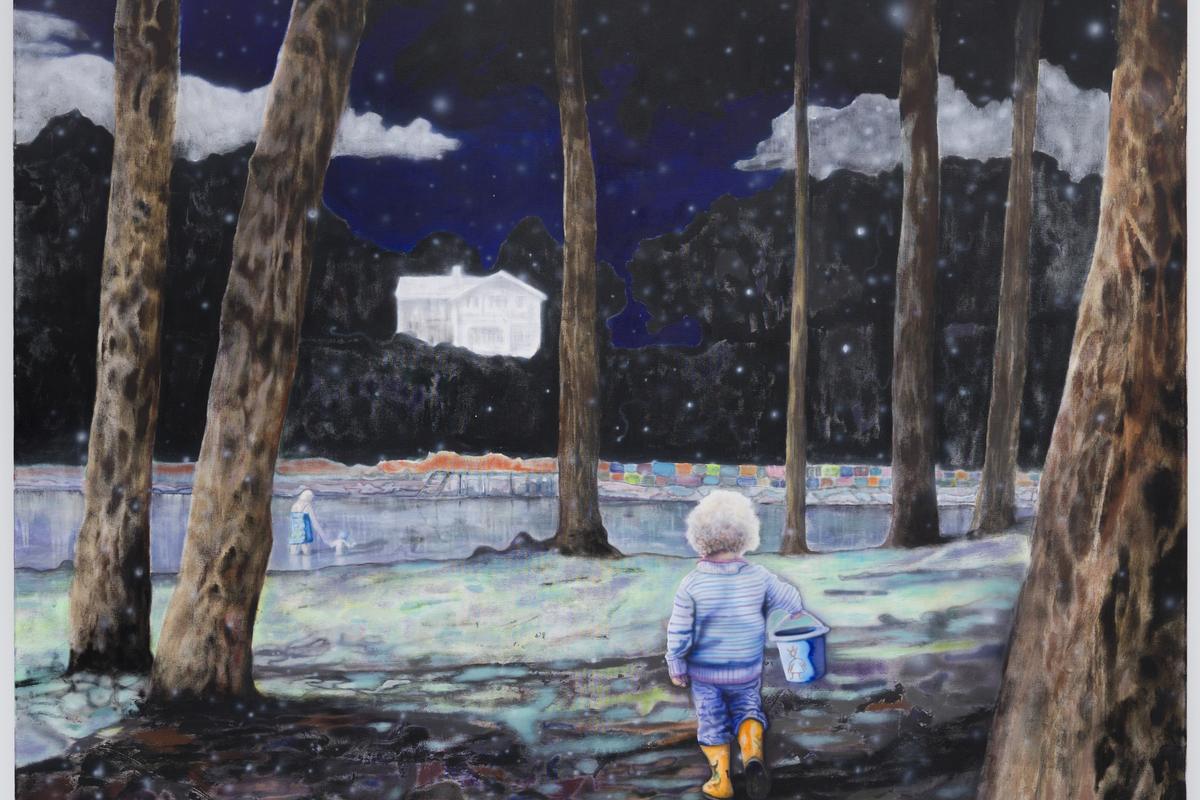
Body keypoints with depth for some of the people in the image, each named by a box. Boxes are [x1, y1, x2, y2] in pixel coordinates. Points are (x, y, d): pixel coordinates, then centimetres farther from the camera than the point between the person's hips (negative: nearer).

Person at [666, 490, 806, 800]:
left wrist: (676, 668, 2)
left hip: (705, 673, -1)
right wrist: (796, 611, 27)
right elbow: (792, 600, 3)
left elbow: (679, 633, -14)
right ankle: (752, 753, -5)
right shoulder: (759, 577, -14)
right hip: (747, 671, 1)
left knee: (712, 723, 17)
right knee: (748, 710, 22)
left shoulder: (691, 583, -19)